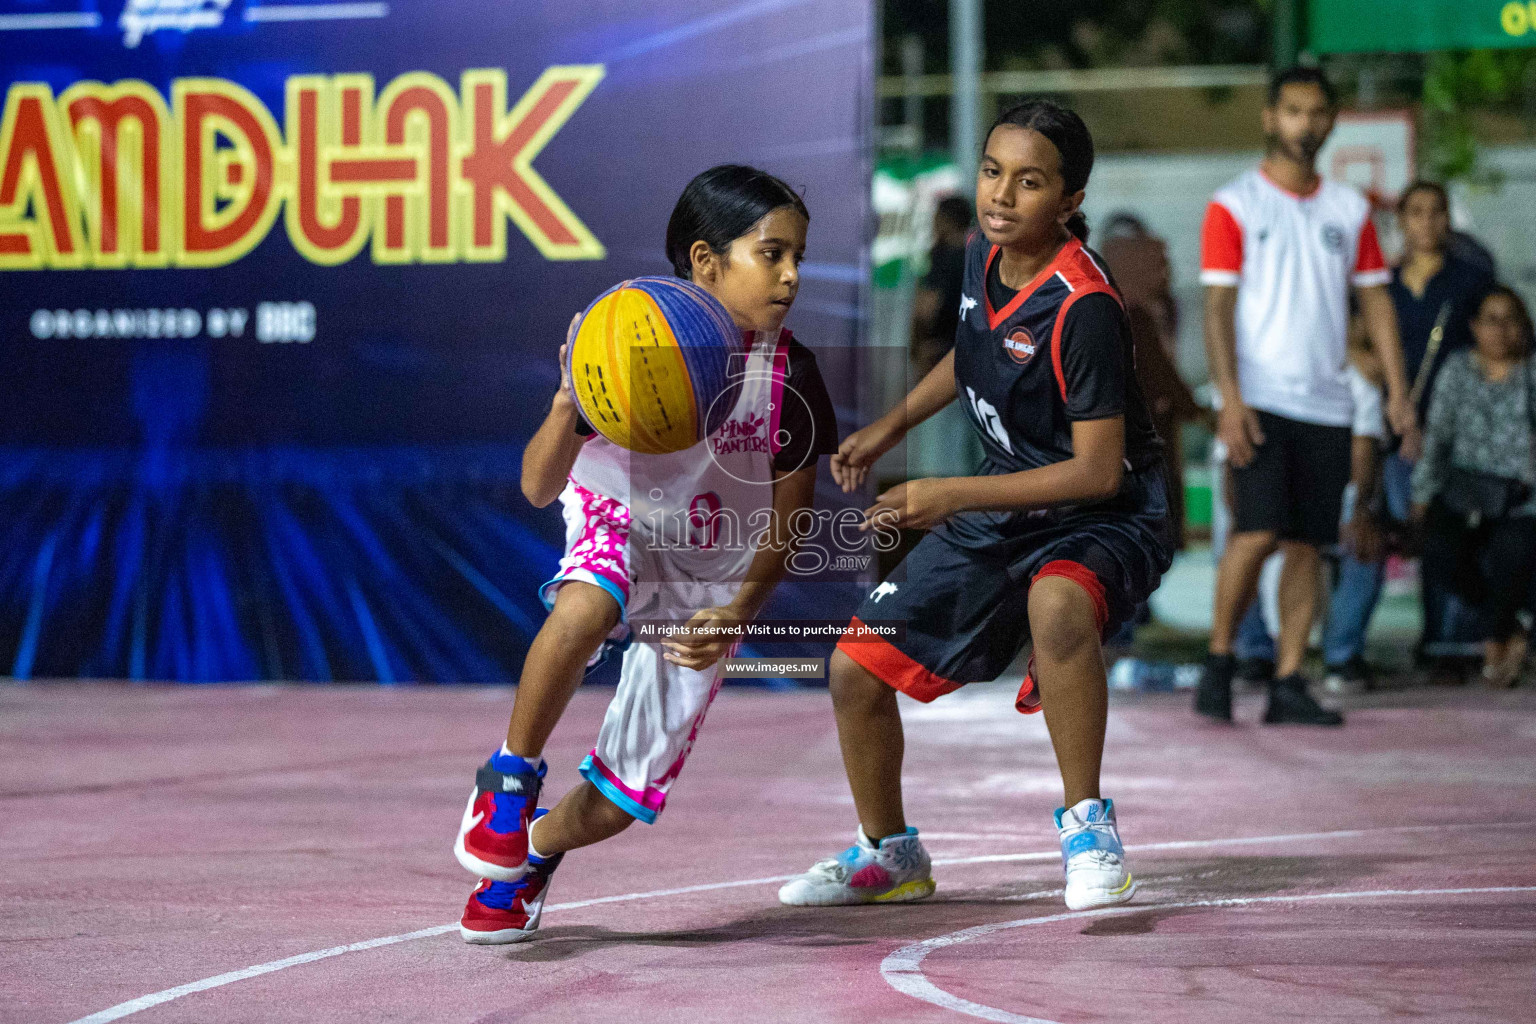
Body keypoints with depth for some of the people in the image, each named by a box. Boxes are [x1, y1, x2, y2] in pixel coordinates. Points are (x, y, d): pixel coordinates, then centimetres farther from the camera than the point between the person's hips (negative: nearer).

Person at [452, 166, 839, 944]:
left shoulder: (790, 378, -14)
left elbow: (788, 515, 0)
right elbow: (538, 488, -18)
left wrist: (741, 610, -17)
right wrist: (568, 407, -38)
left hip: (711, 579, 2)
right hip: (620, 528, -2)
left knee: (617, 803, -1)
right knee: (585, 608, -42)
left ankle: (536, 848, 35)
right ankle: (511, 777, -18)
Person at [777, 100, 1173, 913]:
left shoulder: (1081, 306, -27)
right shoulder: (983, 256, -4)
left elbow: (1098, 471, -28)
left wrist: (953, 495, -28)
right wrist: (891, 426, 16)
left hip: (1102, 516, -8)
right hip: (1003, 506, 8)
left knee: (1057, 605, -42)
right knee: (857, 669, 3)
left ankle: (1086, 828, -25)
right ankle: (889, 856, 28)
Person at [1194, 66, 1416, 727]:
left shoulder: (1350, 210, 13)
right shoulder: (1235, 205, -1)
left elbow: (1375, 299, 15)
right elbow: (1218, 306, -6)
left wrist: (1397, 390, 5)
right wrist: (1229, 398, -16)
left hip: (1326, 405, 5)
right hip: (1259, 398, -4)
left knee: (1306, 543, 3)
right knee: (1258, 531, -15)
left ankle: (1288, 683, 6)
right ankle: (1218, 661, 1)